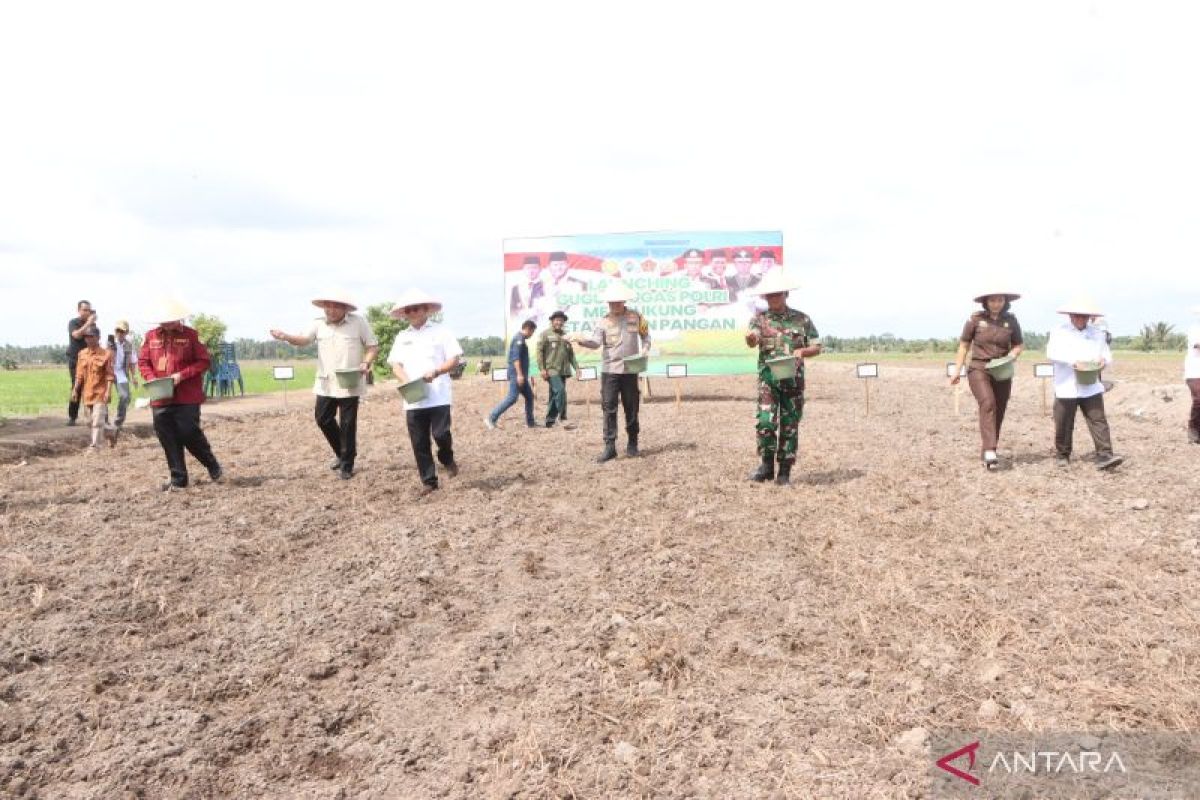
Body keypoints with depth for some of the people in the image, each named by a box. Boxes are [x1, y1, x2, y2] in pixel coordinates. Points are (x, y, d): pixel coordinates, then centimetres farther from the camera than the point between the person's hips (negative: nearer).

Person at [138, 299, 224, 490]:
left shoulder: (190, 335, -3)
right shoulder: (151, 336, 7)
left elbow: (204, 361, -3)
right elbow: (143, 362, 12)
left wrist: (182, 375, -15)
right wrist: (151, 378, -7)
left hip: (187, 397, -4)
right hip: (160, 398, 4)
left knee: (190, 434, -5)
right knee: (168, 440, 6)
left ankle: (213, 466, 19)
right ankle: (178, 479, 17)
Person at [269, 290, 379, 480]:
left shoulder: (358, 323, -6)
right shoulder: (318, 324, 4)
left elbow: (373, 345, -1)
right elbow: (303, 340, -5)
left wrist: (366, 363, -18)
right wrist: (286, 337, -25)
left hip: (350, 384, -4)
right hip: (325, 383, 4)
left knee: (347, 424, 2)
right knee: (322, 418, 7)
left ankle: (347, 464, 15)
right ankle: (342, 453, 29)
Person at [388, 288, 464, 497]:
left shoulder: (440, 331, 3)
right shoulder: (402, 337, 14)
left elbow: (454, 360, -1)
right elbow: (396, 365, 9)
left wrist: (436, 372, -18)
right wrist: (406, 381, -11)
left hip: (438, 396, -3)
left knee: (441, 434, -13)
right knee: (419, 443, 4)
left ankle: (447, 459, 20)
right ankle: (428, 481, 15)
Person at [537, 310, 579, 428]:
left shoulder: (565, 336, 19)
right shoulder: (546, 335, 1)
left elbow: (571, 354, 23)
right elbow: (539, 351, -5)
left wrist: (576, 367, 12)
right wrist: (542, 368, -13)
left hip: (563, 371, 6)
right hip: (551, 370, -6)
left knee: (554, 396, 8)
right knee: (560, 391, -21)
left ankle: (550, 420, 13)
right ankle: (562, 417, -15)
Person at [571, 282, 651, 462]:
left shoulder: (636, 317, 4)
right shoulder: (603, 322, 0)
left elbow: (645, 336, 16)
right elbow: (596, 342, -13)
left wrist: (645, 350, -2)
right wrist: (582, 341, -32)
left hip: (630, 370, 1)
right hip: (609, 370, -1)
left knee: (631, 408, 9)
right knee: (609, 408, -5)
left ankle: (632, 444, 25)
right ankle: (609, 447, -3)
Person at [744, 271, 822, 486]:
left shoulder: (802, 319, 7)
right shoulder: (759, 318, 5)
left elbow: (817, 347, 10)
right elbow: (752, 341, -14)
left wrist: (802, 351, -11)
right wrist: (750, 338, -38)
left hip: (794, 379, 1)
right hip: (768, 378, -1)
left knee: (790, 426, 4)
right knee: (766, 422, -12)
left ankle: (785, 472, 12)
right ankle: (766, 465, 6)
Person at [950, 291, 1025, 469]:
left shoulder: (1011, 321, 4)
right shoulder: (976, 319, -2)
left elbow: (1019, 346, 13)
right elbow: (964, 346, 4)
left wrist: (1011, 357, -9)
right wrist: (957, 371, 0)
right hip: (979, 370, -4)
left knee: (998, 413, 5)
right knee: (988, 404, -26)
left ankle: (987, 454, 19)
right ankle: (990, 452, -35)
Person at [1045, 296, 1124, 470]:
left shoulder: (1097, 334, 14)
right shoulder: (1059, 332, 1)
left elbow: (1108, 355, 17)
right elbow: (1052, 352, -15)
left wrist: (1103, 360, -8)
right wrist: (1074, 362, -26)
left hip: (1091, 387, 3)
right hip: (1066, 388, -3)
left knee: (1098, 420, -7)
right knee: (1064, 424, 5)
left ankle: (1104, 456, -10)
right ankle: (1062, 455, 21)